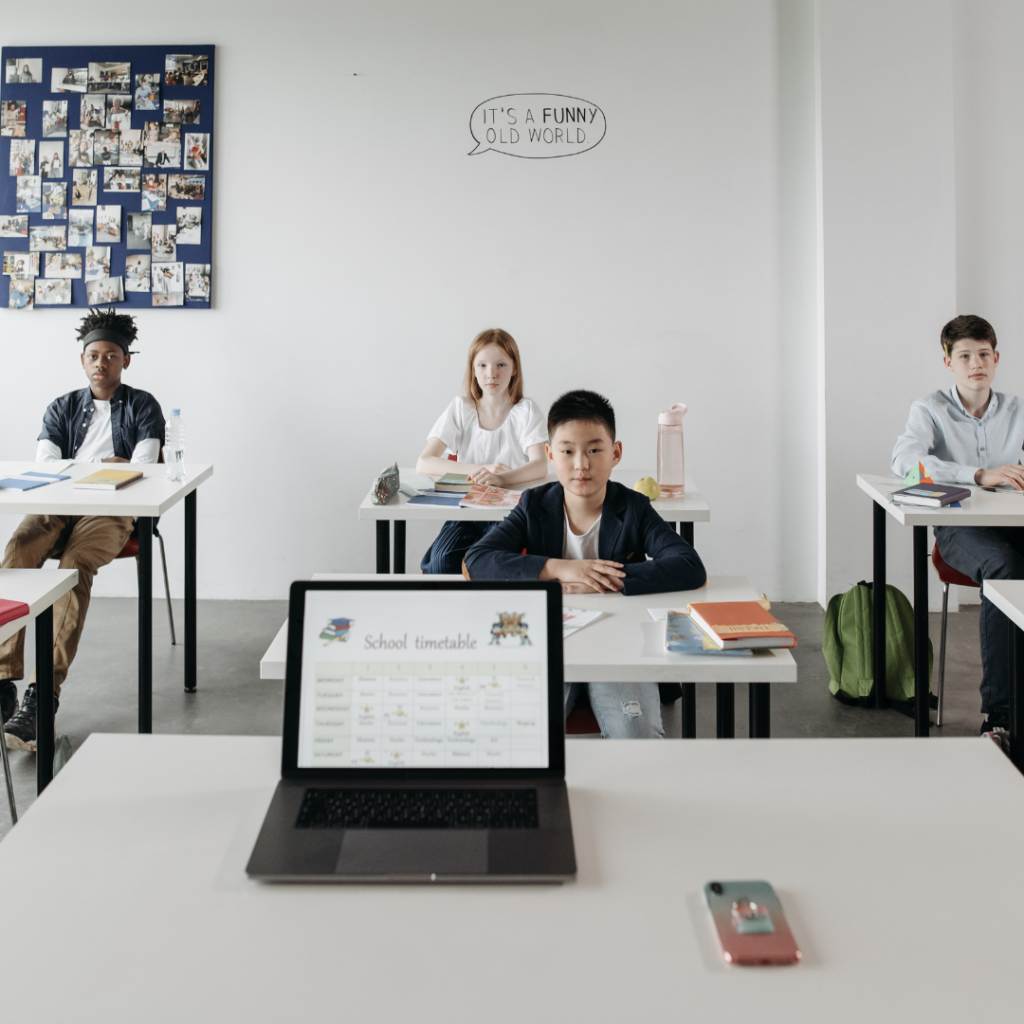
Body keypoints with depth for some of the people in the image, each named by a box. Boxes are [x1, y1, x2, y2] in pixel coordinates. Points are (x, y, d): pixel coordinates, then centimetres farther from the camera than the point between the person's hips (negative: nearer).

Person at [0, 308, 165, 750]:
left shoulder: (142, 407, 14)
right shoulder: (62, 408, 23)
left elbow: (141, 468, 0)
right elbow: (44, 465, 9)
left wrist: (81, 471, -7)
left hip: (112, 512, -3)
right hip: (57, 508, 3)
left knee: (75, 566, -35)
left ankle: (45, 693, -41)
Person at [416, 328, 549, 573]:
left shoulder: (526, 411, 1)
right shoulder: (460, 410, 5)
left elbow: (540, 466, -16)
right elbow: (423, 463, -5)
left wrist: (502, 478, -38)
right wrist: (479, 469, -19)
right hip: (465, 509, 1)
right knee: (442, 561, -29)